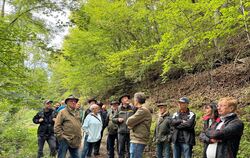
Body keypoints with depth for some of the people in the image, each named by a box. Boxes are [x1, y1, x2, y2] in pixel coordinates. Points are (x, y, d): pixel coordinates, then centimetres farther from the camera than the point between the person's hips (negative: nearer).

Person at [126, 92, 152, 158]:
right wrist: (131, 125, 1)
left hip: (138, 140, -10)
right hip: (137, 139, 10)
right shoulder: (143, 109, 18)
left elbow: (129, 122, -16)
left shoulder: (143, 110, -14)